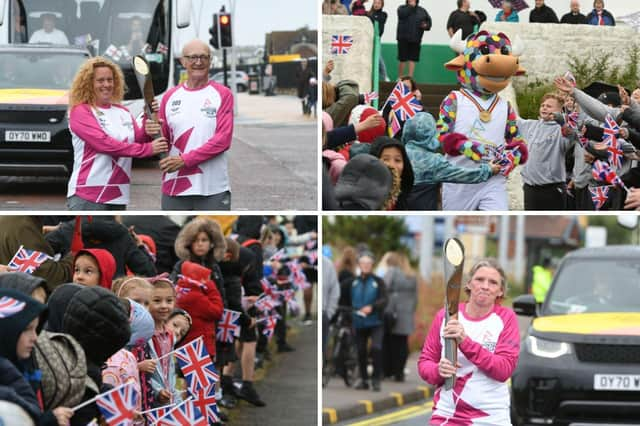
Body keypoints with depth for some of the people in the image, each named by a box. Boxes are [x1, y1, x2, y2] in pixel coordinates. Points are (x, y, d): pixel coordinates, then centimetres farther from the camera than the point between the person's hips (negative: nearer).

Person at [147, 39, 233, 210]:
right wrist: (152, 133, -10)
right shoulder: (170, 97, 11)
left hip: (213, 190, -3)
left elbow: (223, 139, -9)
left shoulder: (223, 95, 0)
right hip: (174, 189, 3)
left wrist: (185, 160, -16)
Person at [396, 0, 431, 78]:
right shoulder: (402, 8, 2)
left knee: (412, 59, 2)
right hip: (403, 38, -2)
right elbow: (402, 14, -21)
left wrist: (426, 25, -8)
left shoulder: (422, 11, 11)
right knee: (402, 59, -1)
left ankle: (410, 77, 7)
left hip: (415, 39, 3)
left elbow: (429, 21, 14)